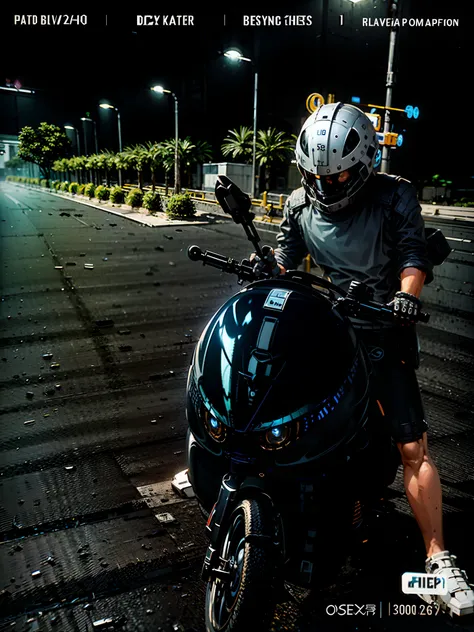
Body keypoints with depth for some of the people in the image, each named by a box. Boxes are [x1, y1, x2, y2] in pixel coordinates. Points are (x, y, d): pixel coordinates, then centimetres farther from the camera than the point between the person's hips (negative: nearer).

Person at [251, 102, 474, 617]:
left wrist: (407, 292, -25)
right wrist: (266, 264, -15)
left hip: (381, 330, -2)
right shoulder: (299, 205, 8)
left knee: (412, 446, -5)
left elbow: (414, 251, -5)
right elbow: (286, 258, 8)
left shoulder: (394, 195, 0)